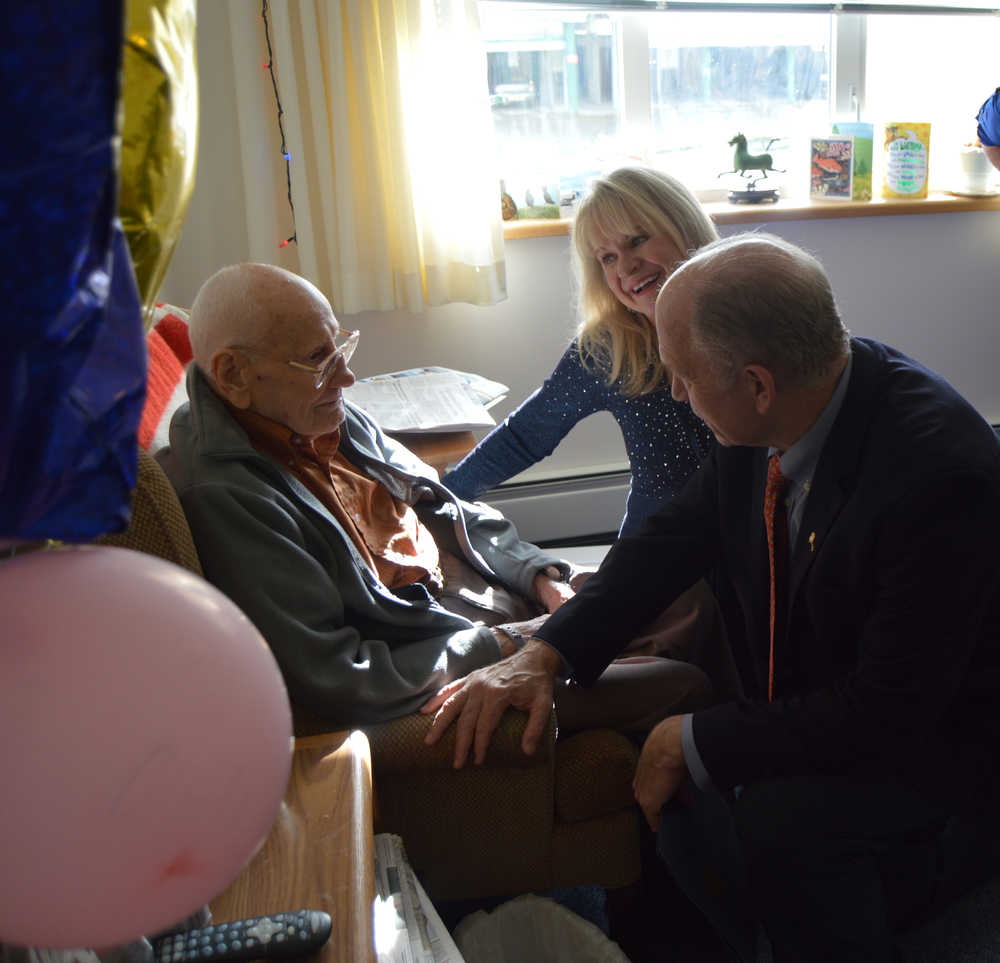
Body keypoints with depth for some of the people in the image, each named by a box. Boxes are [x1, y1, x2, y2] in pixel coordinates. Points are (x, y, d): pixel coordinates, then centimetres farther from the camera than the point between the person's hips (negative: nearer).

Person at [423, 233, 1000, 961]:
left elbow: (887, 714, -28)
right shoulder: (762, 428, -10)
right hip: (805, 707, 6)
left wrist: (697, 739, -21)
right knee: (677, 790, -15)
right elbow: (678, 537, 1)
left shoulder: (940, 469, -31)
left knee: (779, 824, -29)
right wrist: (544, 654, -12)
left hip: (933, 739, -6)